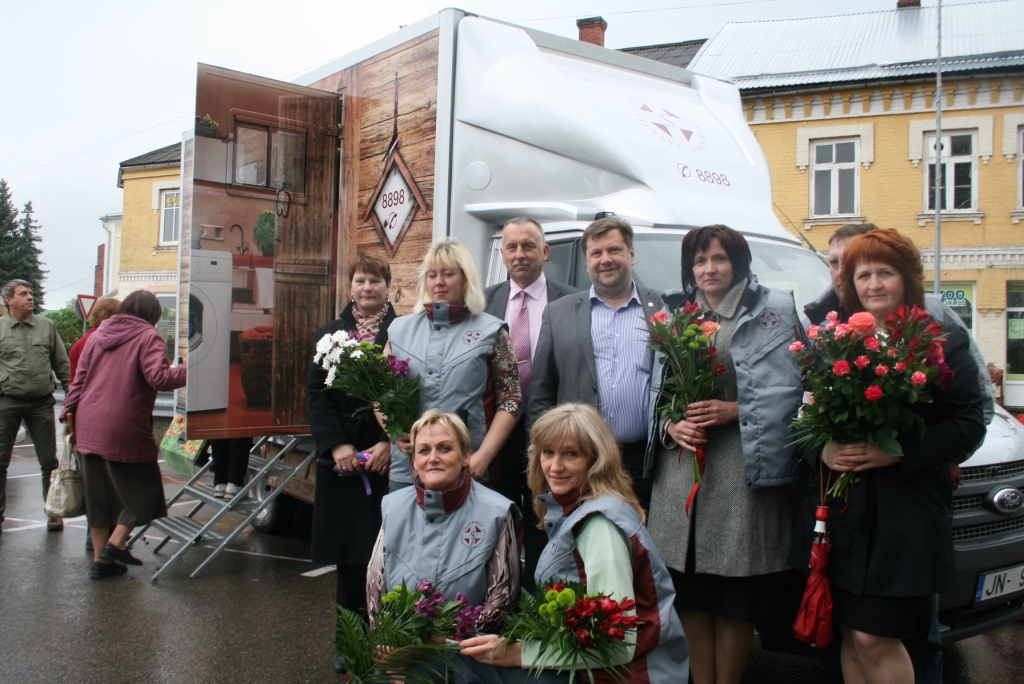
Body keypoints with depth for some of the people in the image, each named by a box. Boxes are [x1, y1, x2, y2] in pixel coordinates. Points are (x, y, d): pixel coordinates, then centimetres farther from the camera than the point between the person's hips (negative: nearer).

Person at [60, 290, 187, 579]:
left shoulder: (98, 335, 15)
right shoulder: (148, 337, -5)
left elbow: (79, 379, 16)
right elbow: (159, 378, -18)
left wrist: (69, 413, 22)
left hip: (89, 427, 7)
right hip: (125, 429, -7)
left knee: (99, 493, 14)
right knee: (141, 487, 10)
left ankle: (101, 559, 20)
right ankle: (116, 543, 4)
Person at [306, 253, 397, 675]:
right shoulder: (330, 334, 12)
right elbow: (317, 393, 4)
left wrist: (391, 443, -14)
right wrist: (337, 445, -8)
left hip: (391, 455, -3)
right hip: (341, 456, 3)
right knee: (347, 549, 6)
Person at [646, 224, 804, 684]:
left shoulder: (774, 310, 4)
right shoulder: (673, 315, 16)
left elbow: (789, 389, -1)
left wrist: (733, 410, -14)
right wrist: (670, 426, -4)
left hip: (743, 469, -3)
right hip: (680, 470, 3)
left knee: (736, 600, 2)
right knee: (690, 596, 6)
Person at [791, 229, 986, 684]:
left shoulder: (943, 343, 1)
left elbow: (969, 425, -5)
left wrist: (897, 452, -17)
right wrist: (822, 453, -9)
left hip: (905, 513, -4)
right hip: (839, 509, 4)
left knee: (874, 638, -4)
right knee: (850, 636, 10)